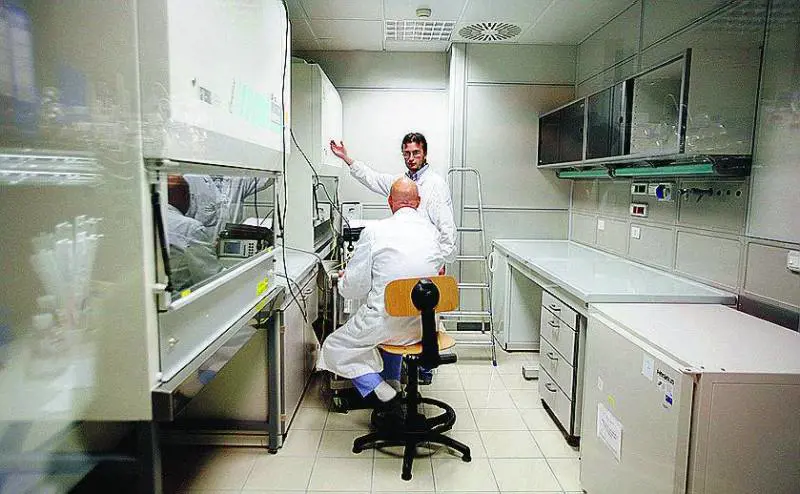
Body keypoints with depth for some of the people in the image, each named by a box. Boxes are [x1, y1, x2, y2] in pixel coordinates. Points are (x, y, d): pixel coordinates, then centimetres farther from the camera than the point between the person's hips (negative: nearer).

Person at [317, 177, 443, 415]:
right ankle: (393, 384, 36)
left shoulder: (374, 231, -12)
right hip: (425, 324, 6)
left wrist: (343, 280, 16)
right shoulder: (432, 231, 1)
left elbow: (355, 287, -9)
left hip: (387, 322, -6)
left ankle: (385, 396, 4)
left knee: (335, 347, 17)